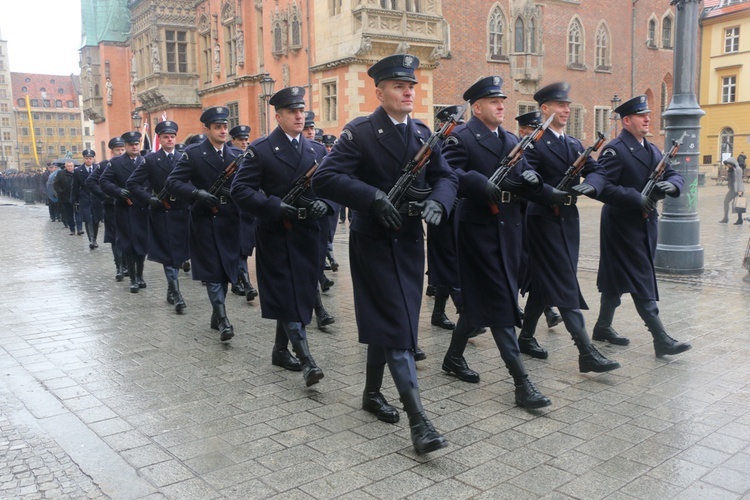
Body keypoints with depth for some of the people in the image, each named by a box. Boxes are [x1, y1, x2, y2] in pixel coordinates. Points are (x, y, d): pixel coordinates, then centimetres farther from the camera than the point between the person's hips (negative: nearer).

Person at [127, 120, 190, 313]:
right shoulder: (150, 159, 0)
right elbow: (132, 183, -1)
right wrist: (149, 199, -10)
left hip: (182, 212, 3)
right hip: (162, 212, -3)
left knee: (179, 253, 10)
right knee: (169, 254, -3)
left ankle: (171, 290, 26)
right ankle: (176, 294, -2)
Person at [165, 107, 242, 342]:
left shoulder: (237, 154, 8)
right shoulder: (193, 153, -3)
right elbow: (172, 182, -8)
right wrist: (196, 193, -22)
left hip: (230, 219, 4)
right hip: (205, 219, -4)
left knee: (226, 268, 10)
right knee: (212, 270, -4)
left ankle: (216, 314, 25)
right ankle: (222, 319, -3)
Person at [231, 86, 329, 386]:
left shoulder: (317, 150, 12)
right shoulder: (260, 150, -4)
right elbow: (240, 189, -9)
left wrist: (324, 204, -9)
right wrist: (275, 206, -20)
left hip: (307, 235, 5)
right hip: (276, 235, -5)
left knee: (300, 295, 11)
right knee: (286, 297, -6)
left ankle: (281, 351, 28)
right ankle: (306, 360, -6)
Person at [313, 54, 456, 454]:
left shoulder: (422, 133, 10)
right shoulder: (359, 132, -9)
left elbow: (445, 176, 8)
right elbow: (325, 178, -19)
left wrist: (437, 202, -14)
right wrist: (374, 197, -29)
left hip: (409, 241, 6)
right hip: (374, 241, -6)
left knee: (387, 322, 16)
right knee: (397, 326, -8)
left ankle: (372, 393, 34)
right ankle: (418, 420, -6)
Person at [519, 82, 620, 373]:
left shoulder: (574, 145, 16)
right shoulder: (534, 143, -8)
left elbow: (598, 172, 7)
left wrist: (589, 185, -13)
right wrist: (551, 194, -32)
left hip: (568, 220, 8)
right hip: (544, 220, -8)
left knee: (542, 281, 15)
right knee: (565, 284, -8)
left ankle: (526, 337, 28)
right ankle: (587, 354, -7)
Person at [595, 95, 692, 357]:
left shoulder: (652, 150, 15)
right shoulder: (615, 150, -12)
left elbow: (674, 176, 12)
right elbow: (603, 187, -21)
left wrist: (671, 185, -11)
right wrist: (636, 198, -26)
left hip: (645, 223, 8)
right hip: (623, 225, -8)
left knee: (616, 278, 16)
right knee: (642, 282, -6)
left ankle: (603, 326, 27)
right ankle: (661, 339, -4)